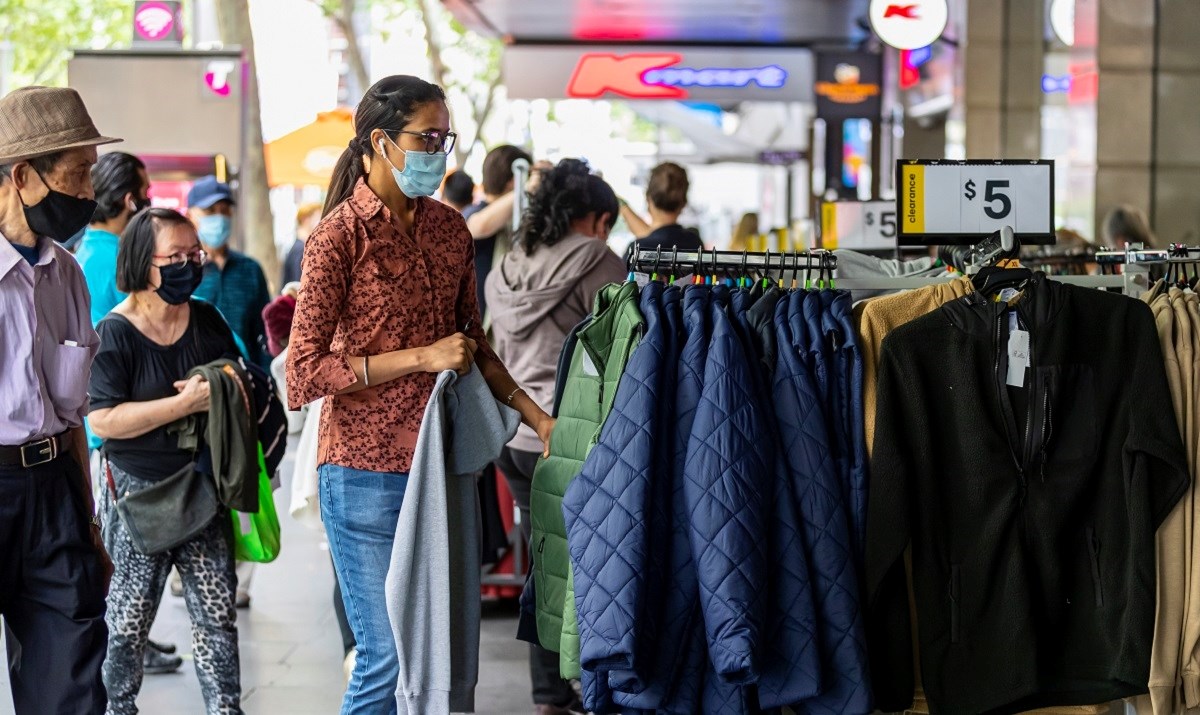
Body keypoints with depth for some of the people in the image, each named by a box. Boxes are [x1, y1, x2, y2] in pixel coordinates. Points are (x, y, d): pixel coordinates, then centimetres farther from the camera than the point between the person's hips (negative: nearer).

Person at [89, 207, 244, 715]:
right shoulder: (114, 334, -10)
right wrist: (186, 403, -23)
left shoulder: (207, 321, 6)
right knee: (129, 620, 4)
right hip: (140, 492, -4)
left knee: (217, 615, 5)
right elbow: (103, 421, -19)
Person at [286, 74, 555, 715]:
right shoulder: (341, 235, -10)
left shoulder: (449, 228, 10)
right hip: (369, 473, -6)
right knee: (388, 660, -4)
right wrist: (420, 358, -17)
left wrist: (535, 415, 11)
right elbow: (303, 374, -14)